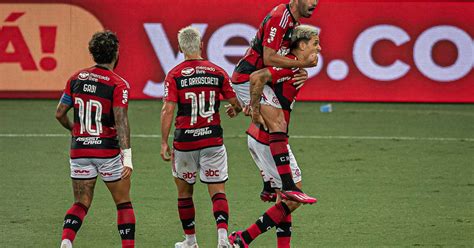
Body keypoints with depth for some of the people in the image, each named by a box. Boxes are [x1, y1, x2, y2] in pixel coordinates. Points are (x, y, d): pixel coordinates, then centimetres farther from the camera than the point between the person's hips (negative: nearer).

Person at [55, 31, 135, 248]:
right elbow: (121, 121, -20)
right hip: (108, 149, -4)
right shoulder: (118, 85, -11)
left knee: (81, 203, 10)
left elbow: (60, 113, 9)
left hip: (80, 149, 4)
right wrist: (127, 158, -23)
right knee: (123, 202, 11)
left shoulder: (77, 79, 4)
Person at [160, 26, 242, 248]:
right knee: (217, 191, 2)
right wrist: (235, 109, 33)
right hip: (213, 139, 1)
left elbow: (168, 110, -11)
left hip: (185, 141, -1)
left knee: (184, 190, 16)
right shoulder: (217, 72, 1)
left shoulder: (175, 75, -5)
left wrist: (164, 143, -7)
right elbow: (235, 103, 9)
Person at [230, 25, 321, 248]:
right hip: (270, 141, -10)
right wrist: (255, 110, -20)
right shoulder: (291, 66, -15)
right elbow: (257, 77, -29)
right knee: (293, 199, -3)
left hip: (257, 138, 10)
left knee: (286, 197, 14)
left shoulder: (294, 67, 14)